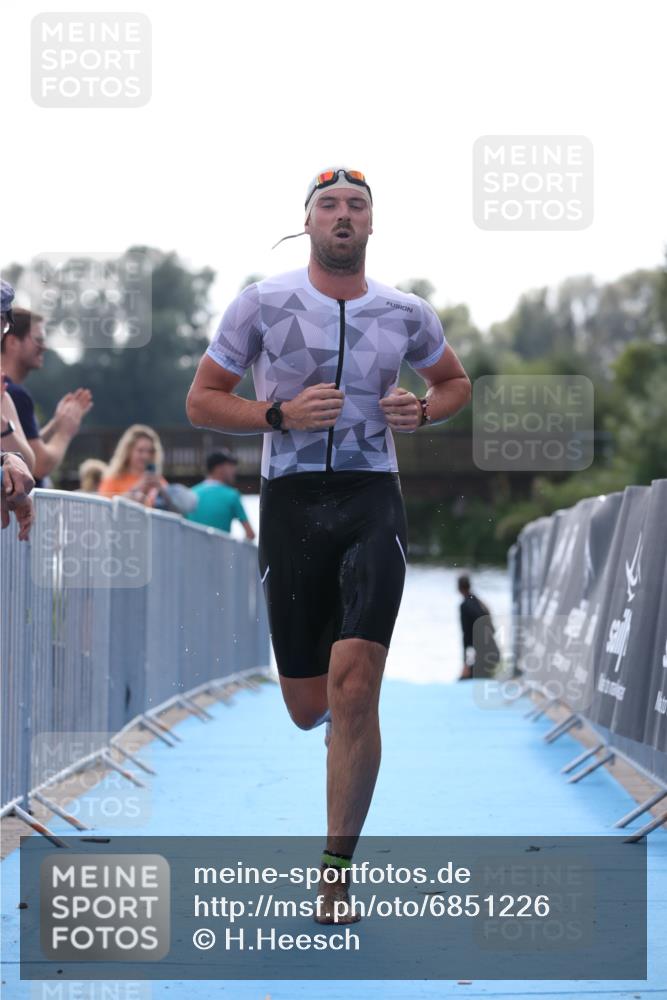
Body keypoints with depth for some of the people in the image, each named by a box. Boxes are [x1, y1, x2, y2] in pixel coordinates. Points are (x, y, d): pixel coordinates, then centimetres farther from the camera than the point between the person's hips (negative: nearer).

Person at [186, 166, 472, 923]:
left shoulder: (406, 314, 6)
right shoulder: (262, 304, 0)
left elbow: (455, 383, 23)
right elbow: (201, 402, 4)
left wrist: (422, 411, 0)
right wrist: (280, 414, -13)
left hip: (372, 503, 0)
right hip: (292, 501, 0)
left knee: (353, 690, -15)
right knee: (309, 709, 3)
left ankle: (335, 878, -6)